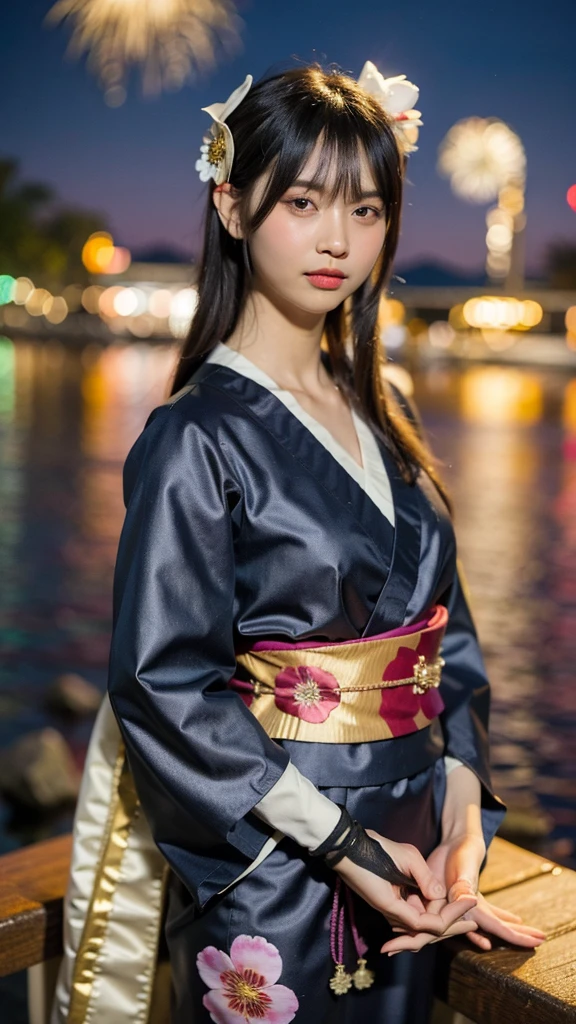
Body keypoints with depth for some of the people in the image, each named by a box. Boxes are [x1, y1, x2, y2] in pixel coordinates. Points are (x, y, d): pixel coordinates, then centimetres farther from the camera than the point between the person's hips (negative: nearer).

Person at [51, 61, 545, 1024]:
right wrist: (343, 844, -18)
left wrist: (460, 822, -4)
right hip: (272, 876, -6)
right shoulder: (197, 438, -16)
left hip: (401, 857, 6)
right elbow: (163, 685, -18)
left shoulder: (379, 414, 4)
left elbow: (446, 636, 7)